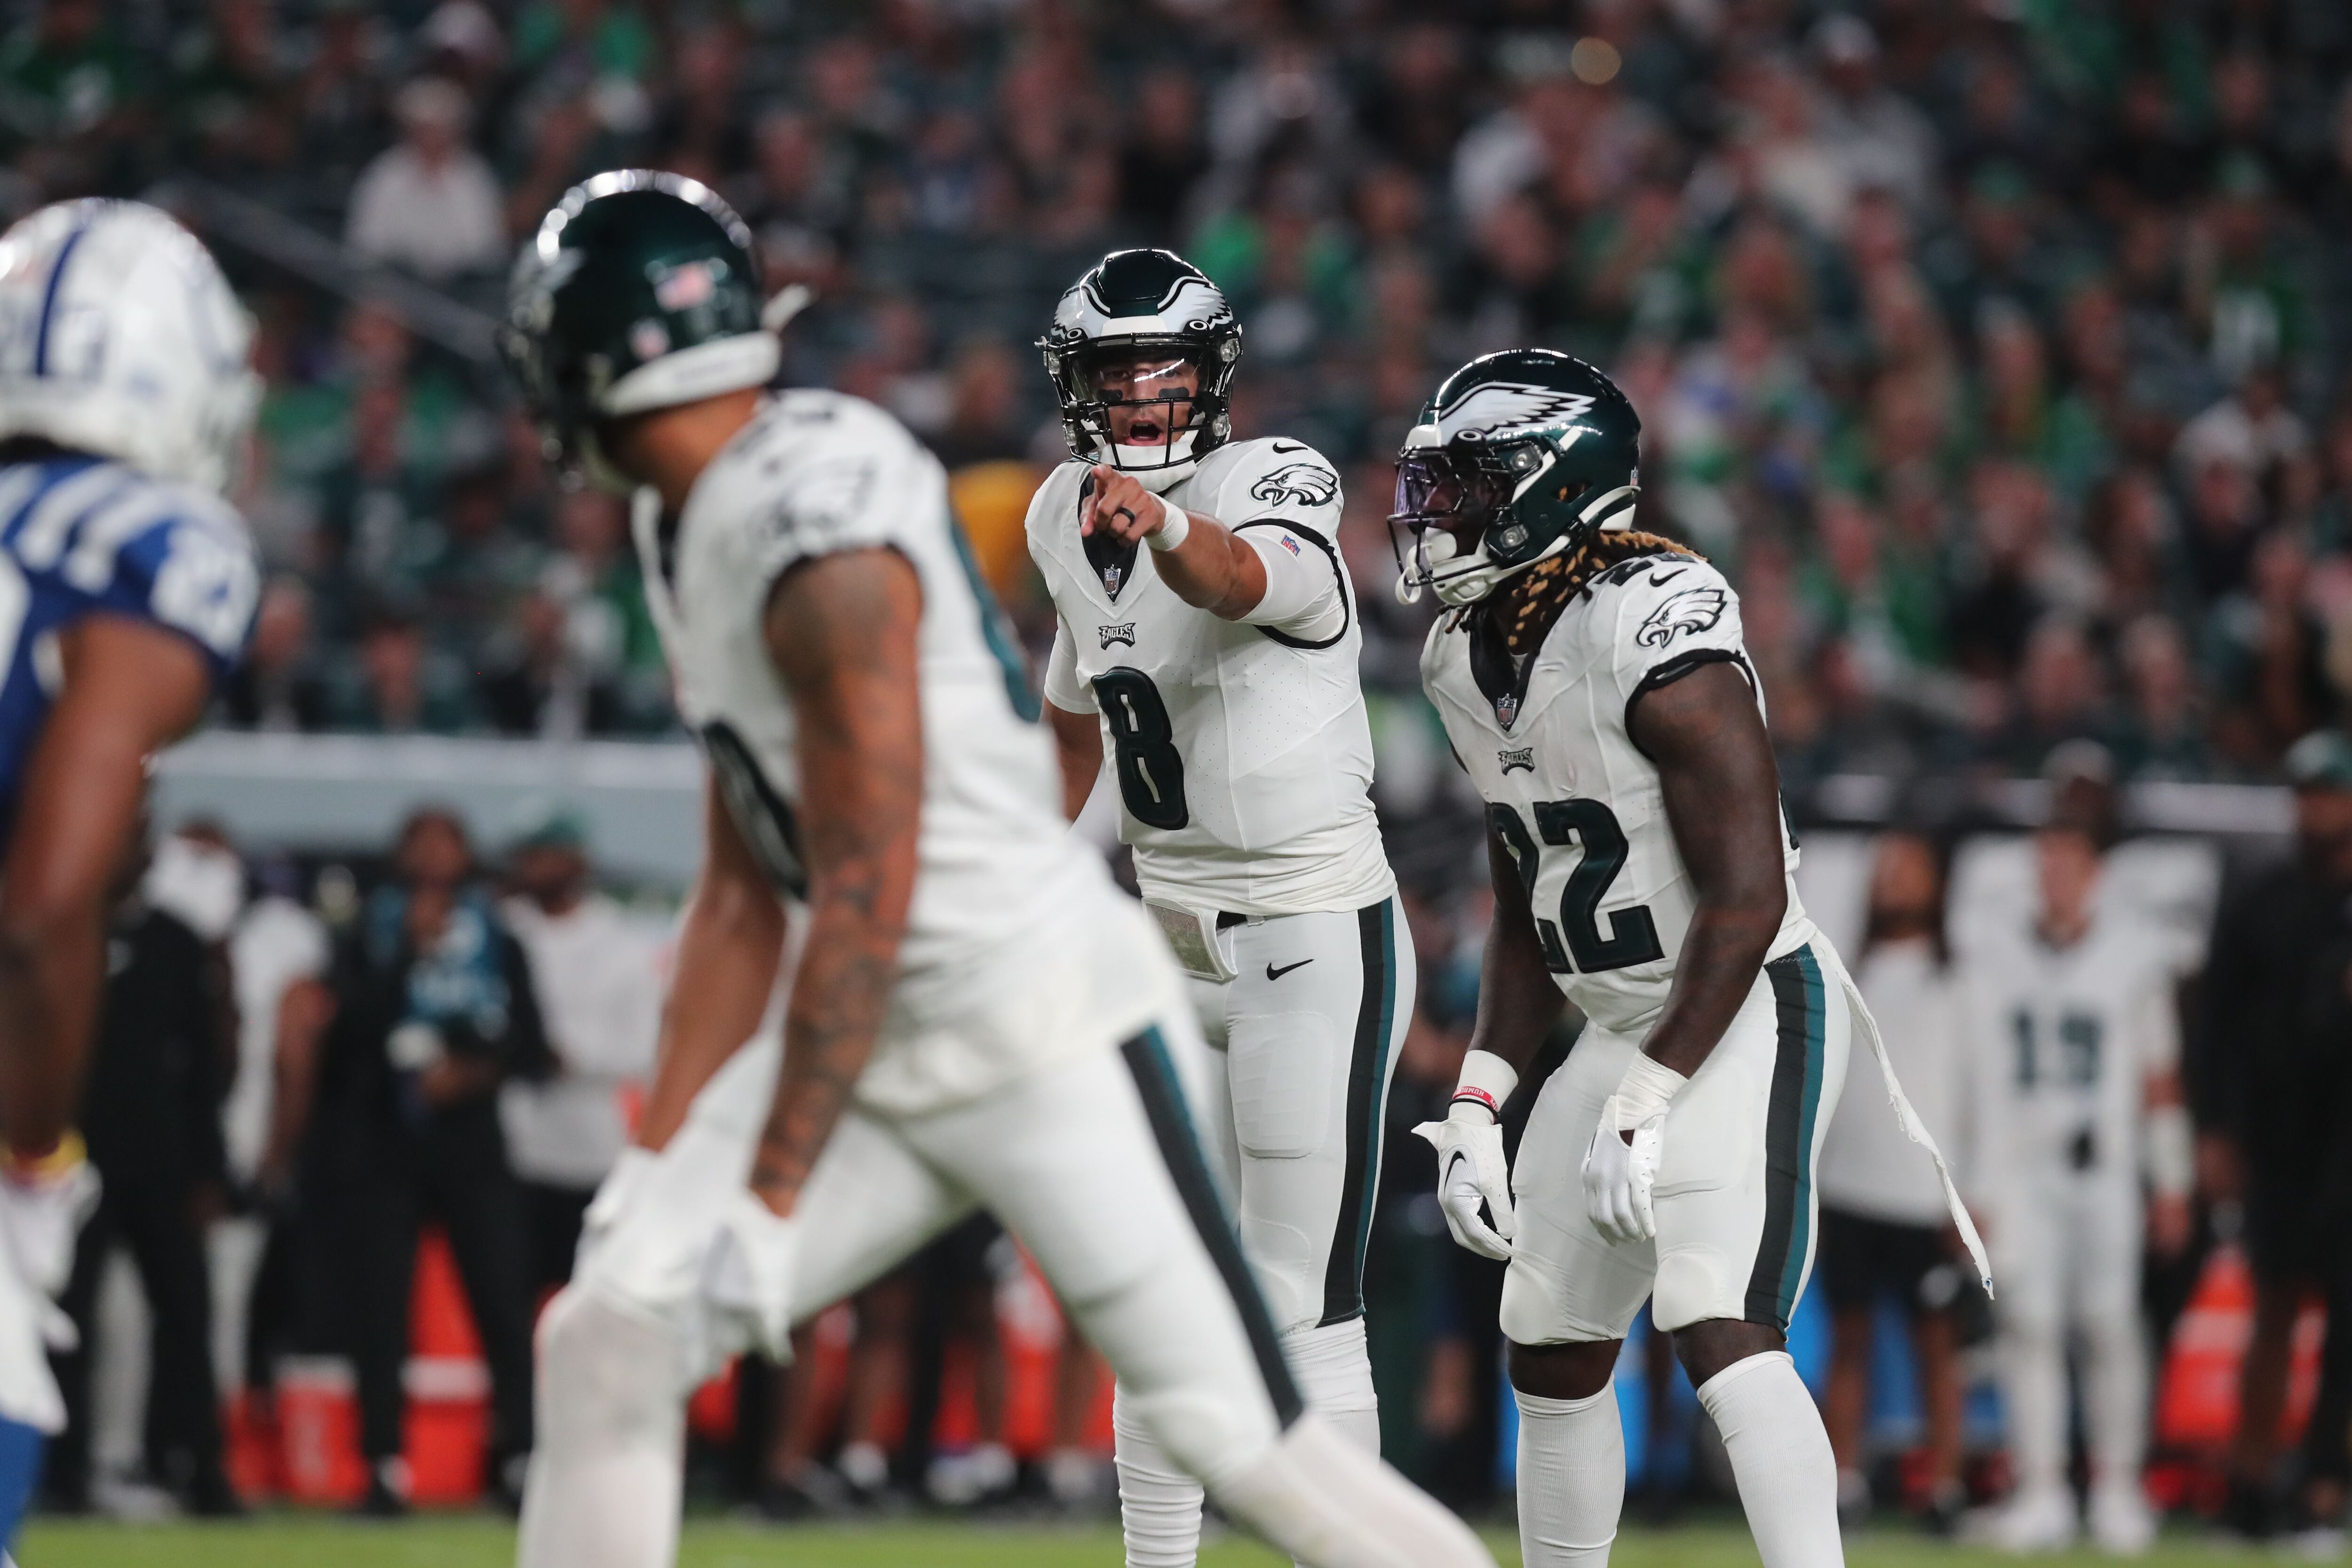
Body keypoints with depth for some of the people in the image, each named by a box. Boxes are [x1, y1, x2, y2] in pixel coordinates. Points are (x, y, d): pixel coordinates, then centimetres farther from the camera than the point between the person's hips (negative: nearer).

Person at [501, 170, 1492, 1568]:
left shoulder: (820, 536, -20)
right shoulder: (693, 540, 10)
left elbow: (867, 904, -21)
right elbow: (741, 901, 13)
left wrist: (771, 1203, -19)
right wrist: (662, 1155, 9)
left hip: (1048, 1026, -9)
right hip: (892, 1045, 9)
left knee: (1239, 1433, -8)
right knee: (609, 1336, -1)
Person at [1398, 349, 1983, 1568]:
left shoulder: (1659, 638, -22)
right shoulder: (1469, 663, 6)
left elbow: (1746, 905, -24)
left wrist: (1646, 1105, -25)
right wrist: (1478, 1104, 7)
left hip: (1744, 1014, -9)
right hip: (1619, 1030, 9)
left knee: (1718, 1328, -25)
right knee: (1551, 1349, 14)